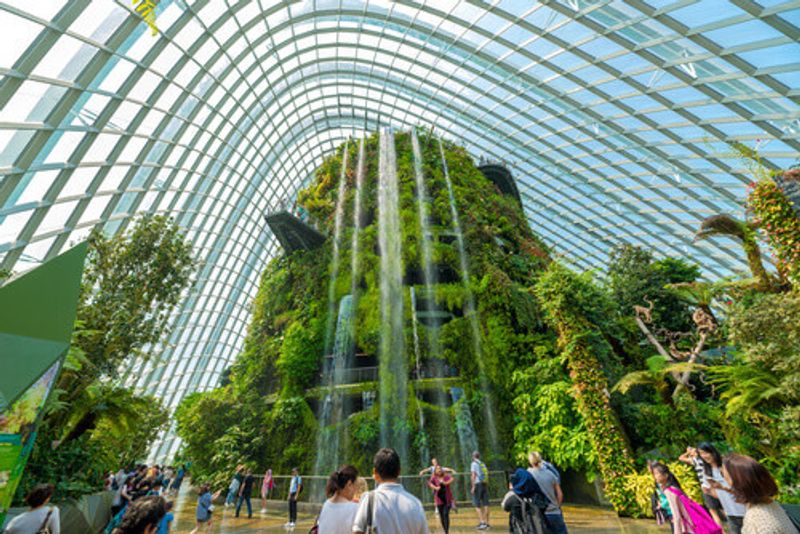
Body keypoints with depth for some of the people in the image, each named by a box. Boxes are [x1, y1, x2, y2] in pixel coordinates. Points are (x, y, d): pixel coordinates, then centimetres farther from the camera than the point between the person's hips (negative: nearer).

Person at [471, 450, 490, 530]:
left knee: (477, 505, -1)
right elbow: (487, 475, 15)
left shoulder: (474, 464, -3)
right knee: (485, 504, 8)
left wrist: (473, 487, -12)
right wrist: (487, 486, 21)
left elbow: (473, 475, -12)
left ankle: (482, 522, -10)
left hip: (478, 485, -6)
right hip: (485, 485, 6)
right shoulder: (483, 464, 15)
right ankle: (486, 523, 11)